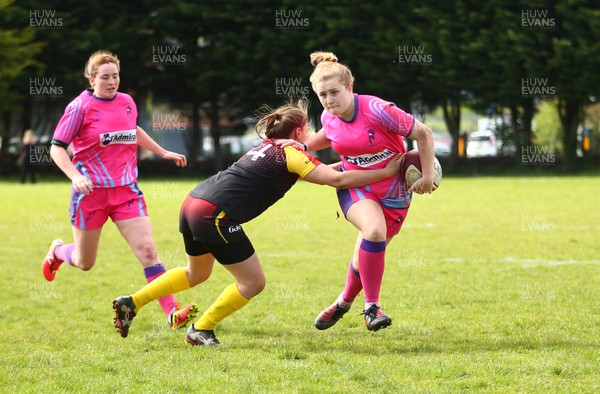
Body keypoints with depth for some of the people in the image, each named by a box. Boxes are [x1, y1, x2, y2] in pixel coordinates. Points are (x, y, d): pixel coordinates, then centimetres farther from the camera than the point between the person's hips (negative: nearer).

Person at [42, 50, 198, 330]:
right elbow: (57, 148, -11)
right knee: (85, 263, 11)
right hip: (91, 191, -3)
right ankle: (58, 251, 47)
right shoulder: (81, 107, -10)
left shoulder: (127, 102, 5)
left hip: (126, 190, 3)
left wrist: (163, 153, 28)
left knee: (147, 249, -13)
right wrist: (76, 177, -27)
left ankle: (172, 312, -17)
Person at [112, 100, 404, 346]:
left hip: (193, 203, 9)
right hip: (215, 214, -9)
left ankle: (131, 303, 25)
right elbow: (338, 180, -11)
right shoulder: (289, 154, -4)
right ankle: (200, 331, 11)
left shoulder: (268, 148, 22)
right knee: (253, 281, 3)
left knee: (196, 274, 30)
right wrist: (387, 172, -5)